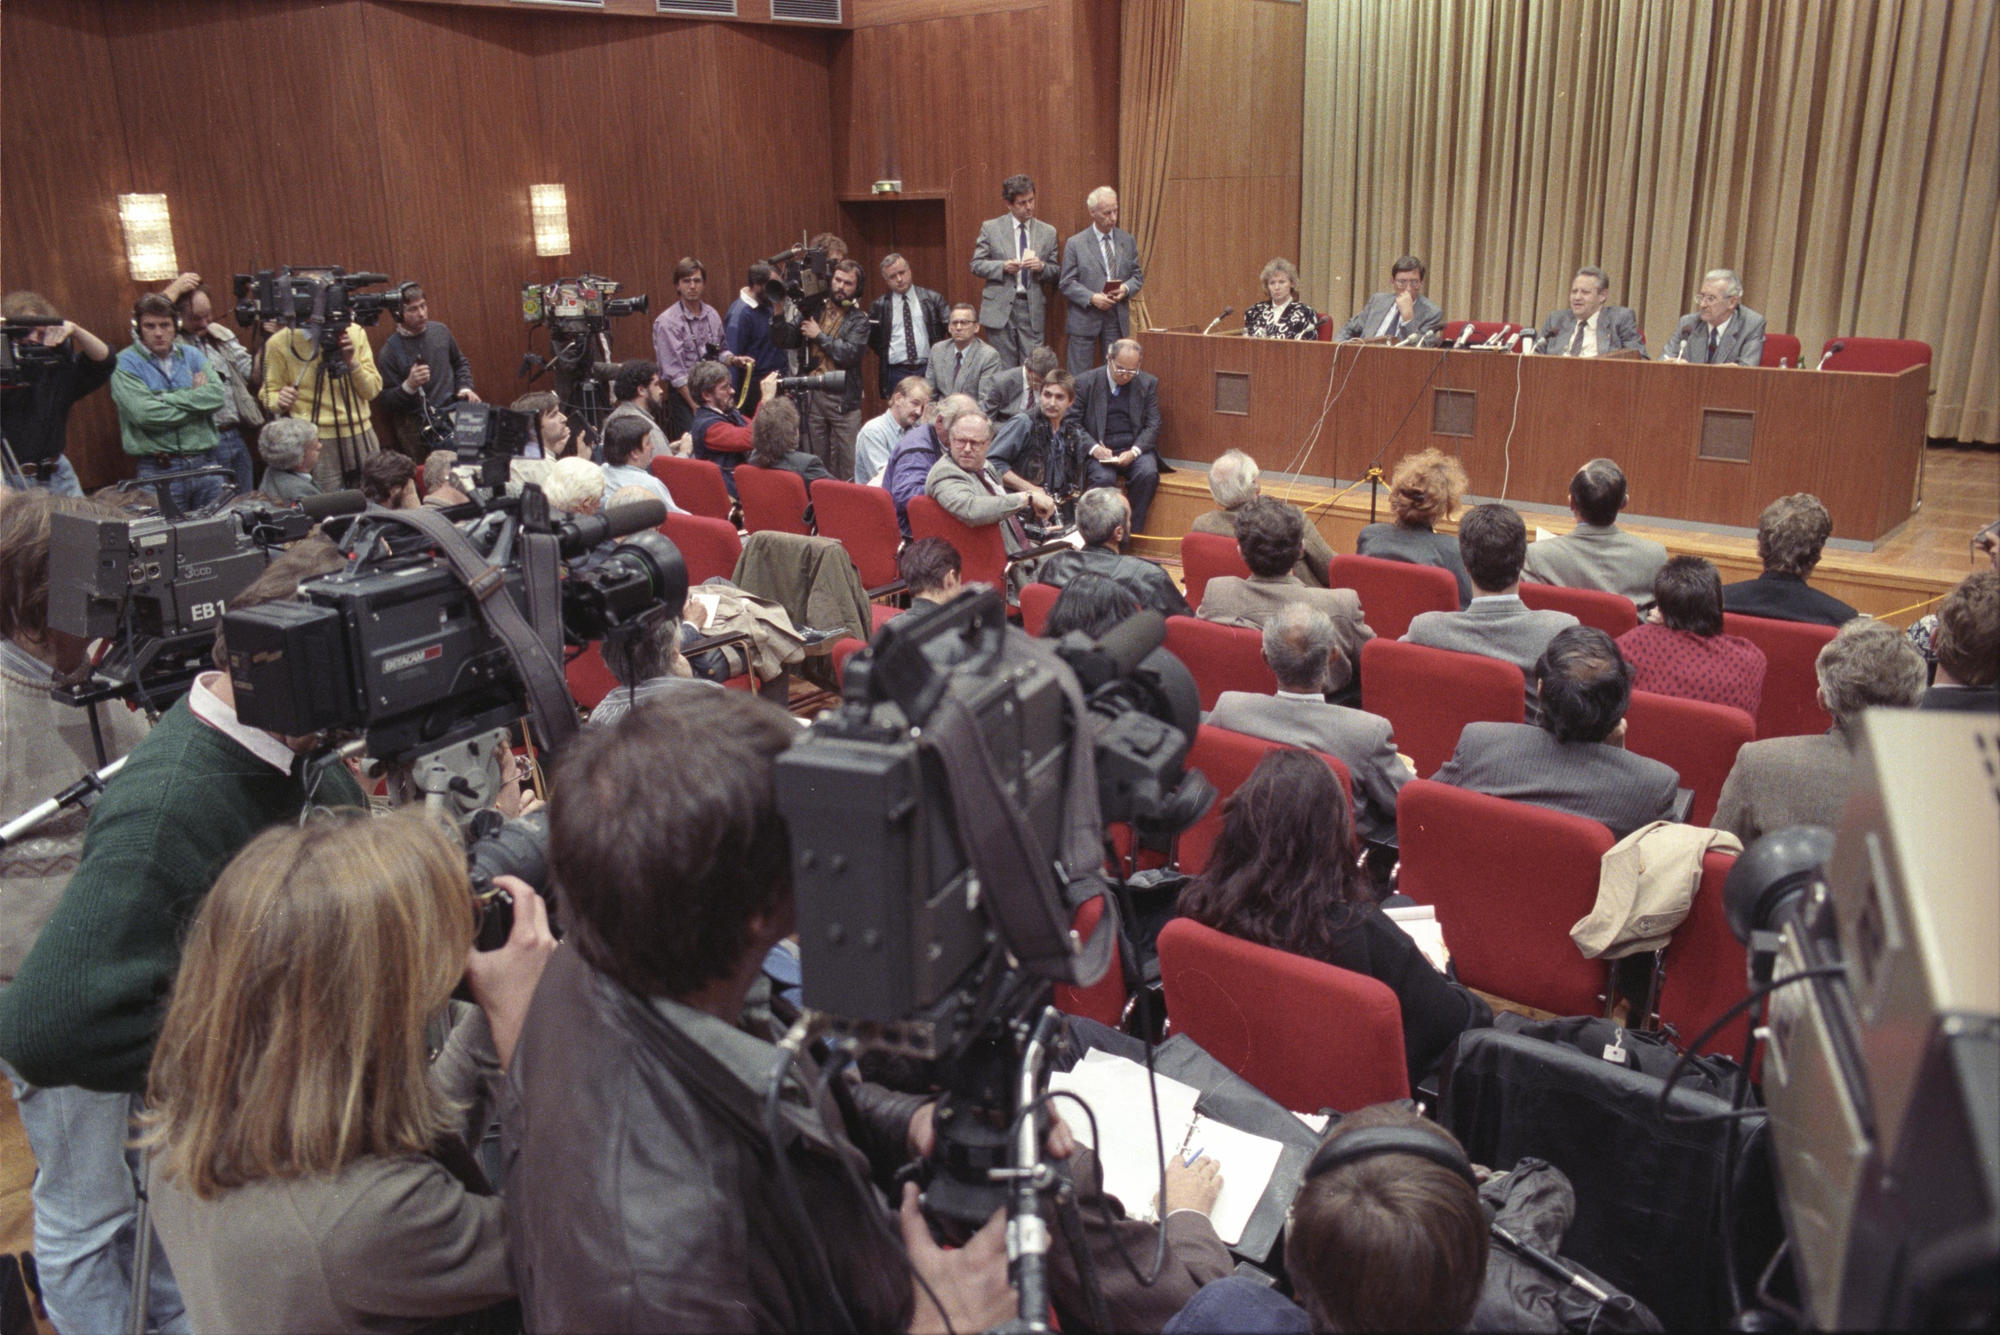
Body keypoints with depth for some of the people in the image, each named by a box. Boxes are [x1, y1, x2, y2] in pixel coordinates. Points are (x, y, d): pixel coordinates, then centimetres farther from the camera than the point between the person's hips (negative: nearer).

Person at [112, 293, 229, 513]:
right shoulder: (125, 365, 0)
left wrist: (165, 399, -9)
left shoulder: (192, 355, 12)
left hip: (205, 464, 3)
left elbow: (219, 394, -5)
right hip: (159, 471, -3)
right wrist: (197, 399, -6)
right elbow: (144, 413, -15)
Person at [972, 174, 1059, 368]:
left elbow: (1055, 275, 12)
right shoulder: (991, 228, 4)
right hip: (1000, 308, -2)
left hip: (1032, 310, 2)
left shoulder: (1048, 232, 10)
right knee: (1004, 371, 1)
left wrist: (1041, 267, -11)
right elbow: (976, 265, 3)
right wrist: (1002, 266, -14)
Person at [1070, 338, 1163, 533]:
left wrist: (1134, 452, -14)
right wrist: (1094, 448, -16)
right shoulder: (1085, 382, 1)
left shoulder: (1148, 383, 6)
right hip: (1099, 449, -2)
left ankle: (1131, 533, -16)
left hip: (1134, 448, 2)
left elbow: (1153, 425, 4)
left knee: (1148, 473, -29)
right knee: (1103, 478, -33)